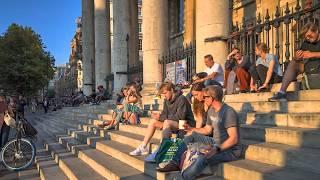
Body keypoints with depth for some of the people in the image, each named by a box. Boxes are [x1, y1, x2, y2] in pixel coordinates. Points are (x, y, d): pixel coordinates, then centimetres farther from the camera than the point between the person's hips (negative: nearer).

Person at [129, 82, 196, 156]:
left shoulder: (181, 99, -17)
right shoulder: (167, 100, 6)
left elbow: (180, 116, -26)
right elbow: (165, 114, 7)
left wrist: (161, 117, -24)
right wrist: (158, 116, -18)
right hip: (172, 124, 8)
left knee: (167, 122, -34)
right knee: (153, 121, -1)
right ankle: (143, 147, 0)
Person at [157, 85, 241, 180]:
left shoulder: (229, 112, -21)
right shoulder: (211, 110, 6)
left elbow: (234, 139, -26)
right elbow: (207, 129, 18)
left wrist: (217, 149, -35)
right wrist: (191, 129, 11)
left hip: (231, 150, -9)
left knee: (202, 158, -34)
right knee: (191, 135, 2)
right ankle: (175, 163, -1)